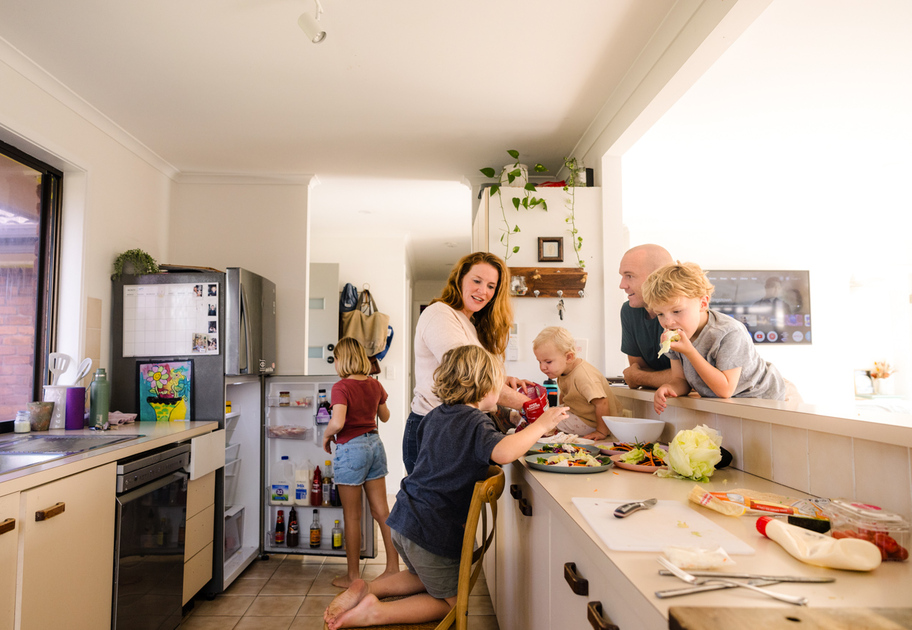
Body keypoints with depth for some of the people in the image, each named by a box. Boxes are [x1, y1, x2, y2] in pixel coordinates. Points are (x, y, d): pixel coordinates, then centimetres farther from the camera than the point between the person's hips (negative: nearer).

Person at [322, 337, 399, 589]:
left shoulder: (341, 388, -16)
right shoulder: (375, 384, 4)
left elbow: (337, 423, -27)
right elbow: (384, 416, 17)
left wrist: (326, 435, -7)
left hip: (351, 448, -6)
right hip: (374, 444, 6)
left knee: (352, 516, 6)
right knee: (381, 510, 13)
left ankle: (353, 576, 17)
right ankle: (393, 566, 19)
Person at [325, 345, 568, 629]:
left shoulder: (436, 415, 7)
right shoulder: (476, 422, -17)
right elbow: (503, 452, -37)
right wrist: (541, 425, -22)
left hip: (404, 518, 8)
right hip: (434, 529, -8)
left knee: (426, 577, 33)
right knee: (450, 602, 14)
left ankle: (366, 588, 13)